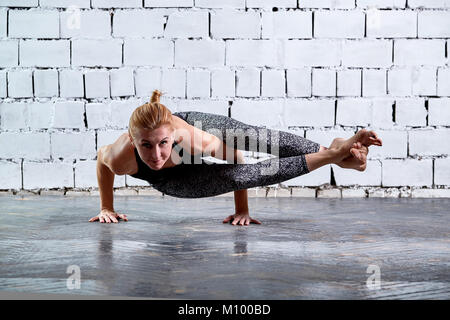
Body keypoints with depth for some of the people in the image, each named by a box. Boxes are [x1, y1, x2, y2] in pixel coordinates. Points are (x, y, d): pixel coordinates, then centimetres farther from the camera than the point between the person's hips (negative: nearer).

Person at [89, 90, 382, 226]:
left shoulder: (197, 137, -42)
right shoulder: (122, 159, -41)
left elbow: (234, 154, -24)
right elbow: (102, 157, -15)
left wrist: (242, 209, -13)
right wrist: (106, 208, -3)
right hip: (170, 181, 1)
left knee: (257, 137, -26)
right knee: (238, 177, -18)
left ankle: (334, 151, -12)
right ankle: (327, 158, -10)